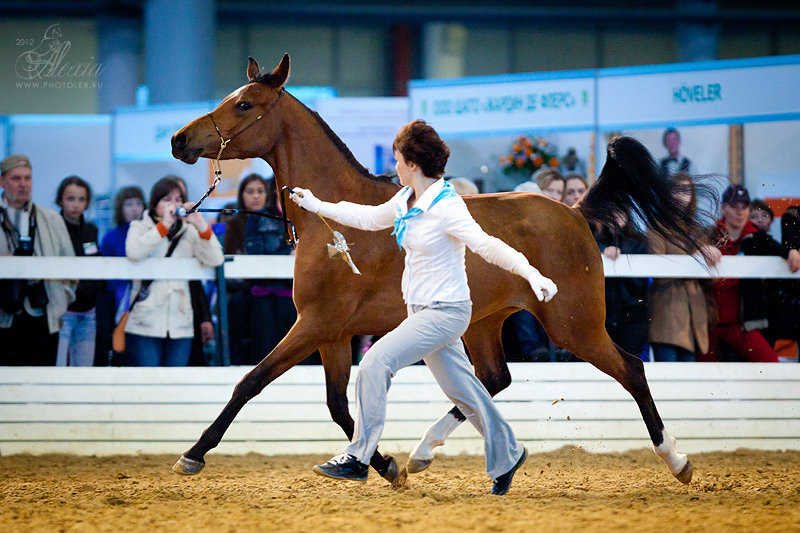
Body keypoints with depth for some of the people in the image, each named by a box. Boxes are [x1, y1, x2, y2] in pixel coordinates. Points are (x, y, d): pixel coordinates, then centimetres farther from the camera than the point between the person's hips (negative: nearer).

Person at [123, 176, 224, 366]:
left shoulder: (189, 232, 16)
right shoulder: (140, 227, 11)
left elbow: (215, 260, 1)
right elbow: (134, 252, -12)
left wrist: (200, 224, -11)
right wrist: (164, 225, -14)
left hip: (180, 326, 3)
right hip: (144, 324, -3)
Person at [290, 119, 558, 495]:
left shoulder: (446, 208, -21)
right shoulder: (406, 200, 5)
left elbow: (487, 246, -30)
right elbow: (370, 218, 24)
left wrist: (531, 274, -43)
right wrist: (318, 207, 29)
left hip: (446, 312, -9)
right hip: (423, 311, 9)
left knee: (377, 361, -18)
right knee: (462, 390, 16)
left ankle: (358, 458, -15)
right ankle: (506, 456, 31)